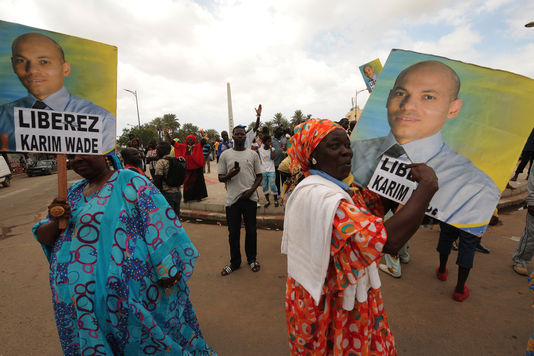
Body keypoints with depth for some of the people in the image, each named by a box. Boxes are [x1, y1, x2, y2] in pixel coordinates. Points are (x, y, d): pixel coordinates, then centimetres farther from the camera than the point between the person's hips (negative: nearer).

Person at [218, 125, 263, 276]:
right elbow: (220, 177, 6)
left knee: (251, 230, 10)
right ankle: (235, 262, 27)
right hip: (232, 199, 0)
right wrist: (229, 175, -17)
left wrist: (251, 190, -9)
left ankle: (252, 259, 31)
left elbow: (259, 176, 7)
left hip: (250, 198, 0)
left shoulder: (253, 154, 5)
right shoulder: (225, 155, 4)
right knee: (233, 232, 8)